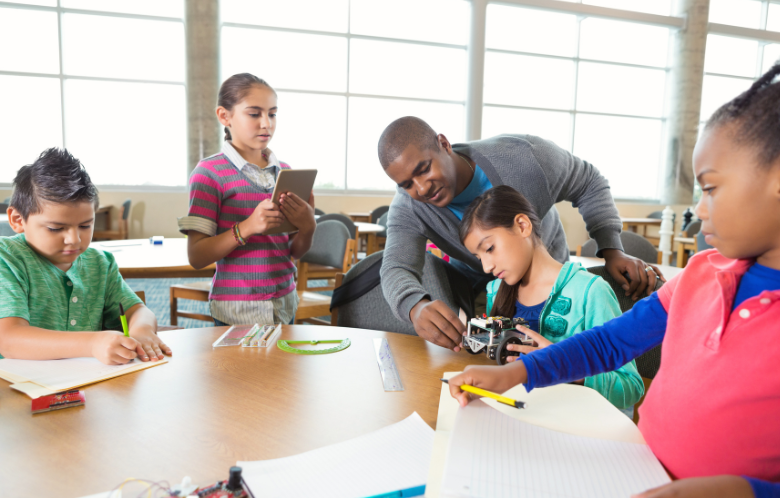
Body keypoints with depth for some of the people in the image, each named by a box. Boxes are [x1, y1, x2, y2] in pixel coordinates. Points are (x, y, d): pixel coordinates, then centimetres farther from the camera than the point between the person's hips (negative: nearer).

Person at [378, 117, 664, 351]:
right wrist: (416, 307, -64)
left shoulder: (524, 156, -30)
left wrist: (612, 250, -24)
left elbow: (589, 184, -13)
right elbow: (397, 270, -40)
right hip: (477, 290, 1)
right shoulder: (408, 210, -26)